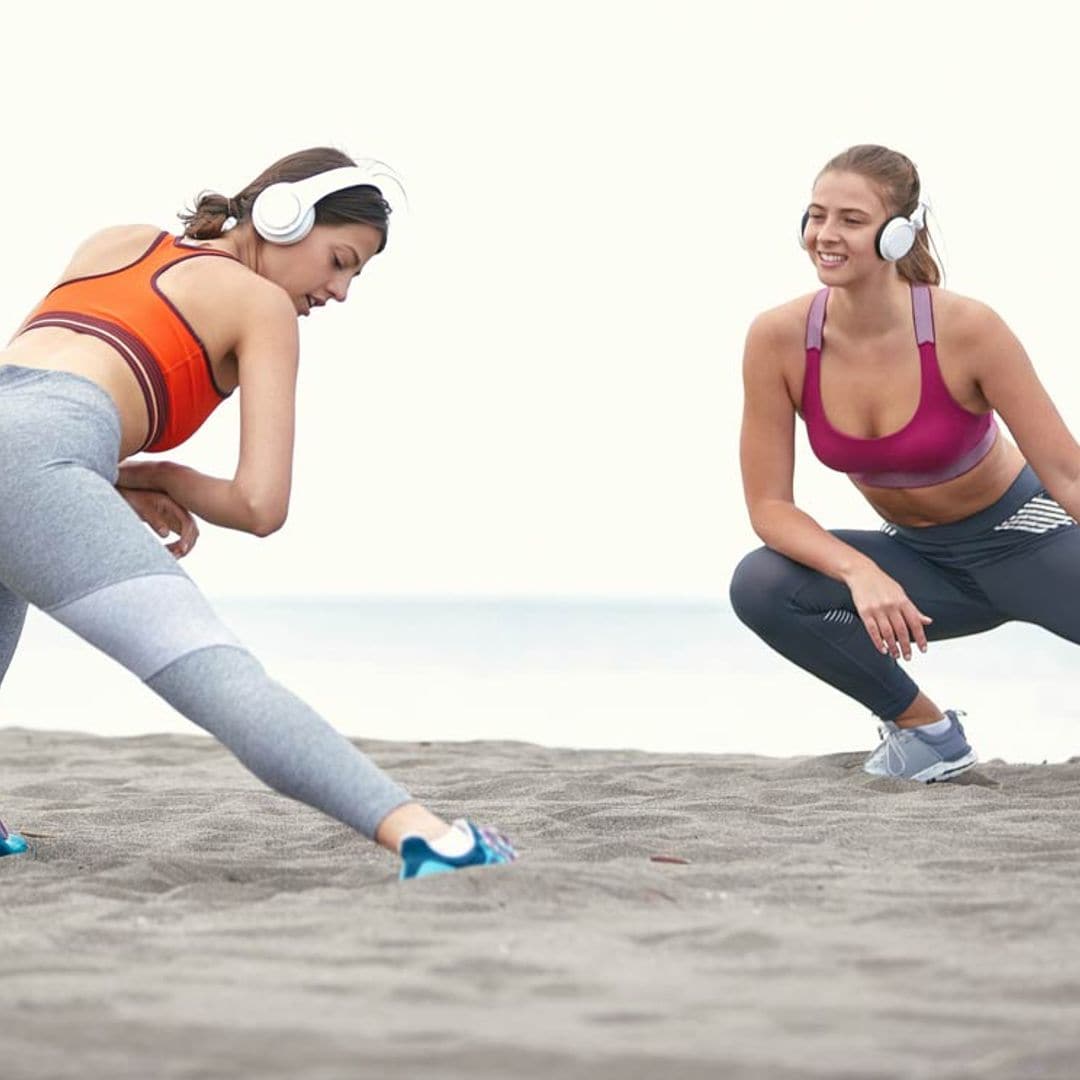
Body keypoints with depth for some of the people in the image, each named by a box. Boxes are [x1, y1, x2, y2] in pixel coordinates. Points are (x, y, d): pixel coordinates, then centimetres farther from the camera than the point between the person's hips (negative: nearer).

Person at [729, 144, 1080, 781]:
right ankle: (925, 728, -3)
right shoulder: (779, 340, -18)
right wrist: (860, 573, -31)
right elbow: (769, 506, -13)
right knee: (759, 586, -22)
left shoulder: (966, 330, -25)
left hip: (1019, 537, -3)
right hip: (918, 559, 3)